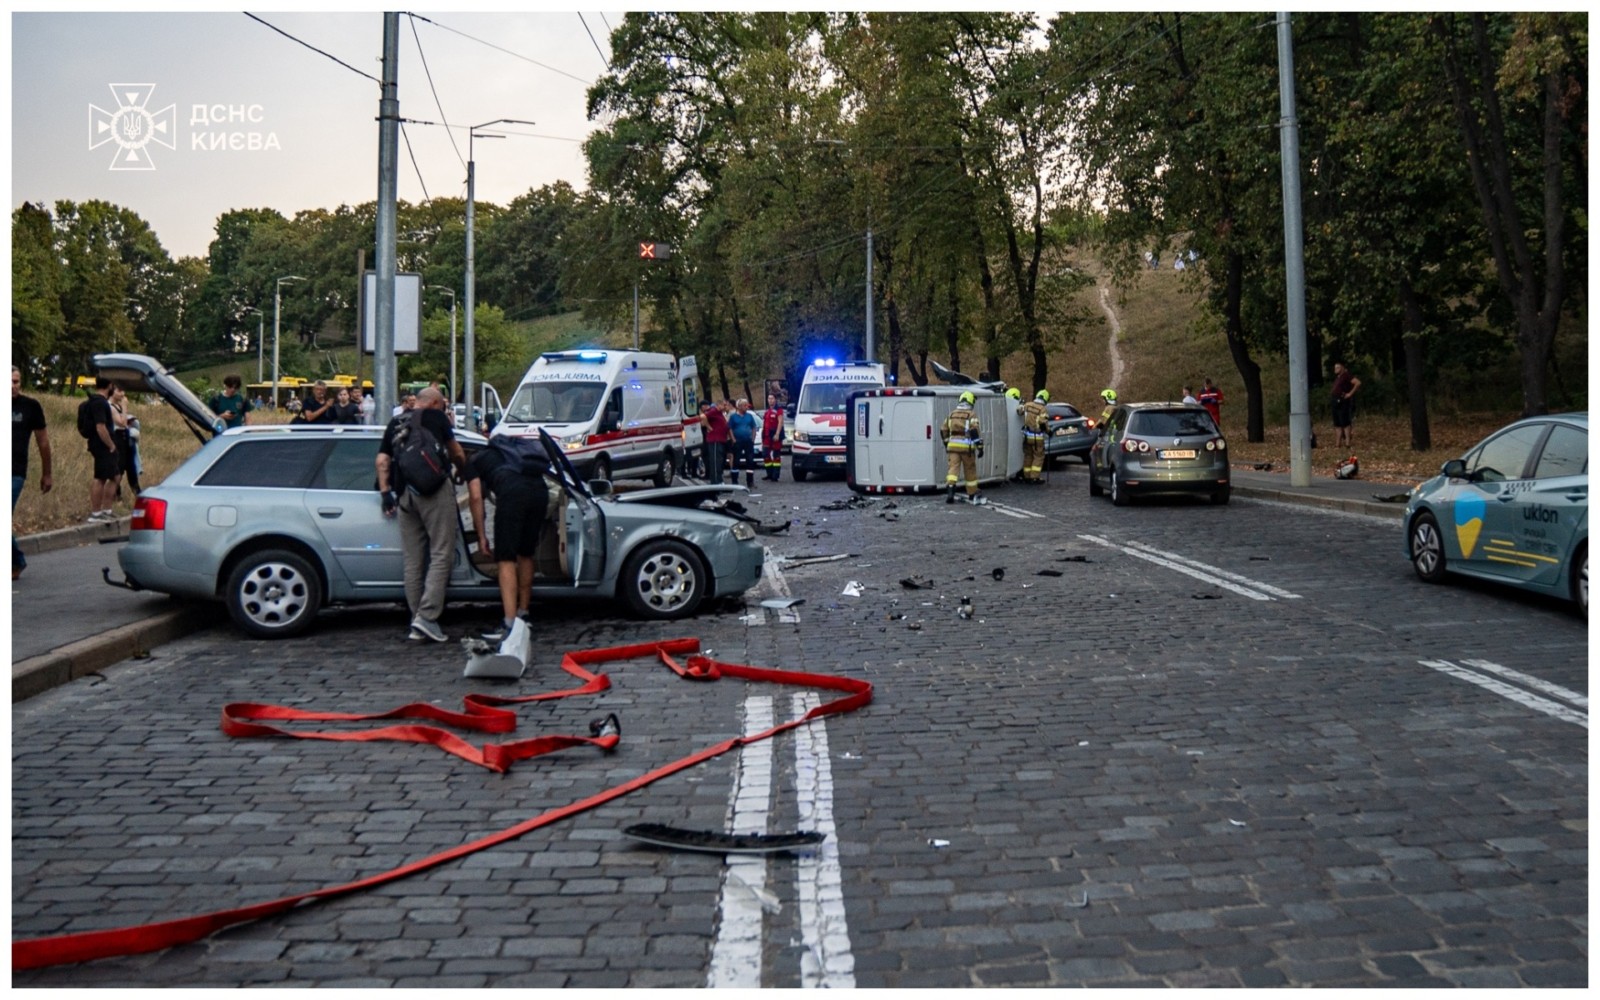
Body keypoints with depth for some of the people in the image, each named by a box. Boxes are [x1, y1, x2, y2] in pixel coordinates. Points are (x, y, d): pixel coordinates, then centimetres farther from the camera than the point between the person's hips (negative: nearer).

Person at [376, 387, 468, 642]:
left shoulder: (395, 423, 22)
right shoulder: (436, 417, 10)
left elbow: (382, 461, 13)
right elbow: (456, 453, 19)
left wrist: (385, 492, 11)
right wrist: (464, 471, 37)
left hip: (404, 493, 5)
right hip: (434, 488, -5)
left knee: (413, 560, 8)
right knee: (441, 554, -6)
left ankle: (417, 624, 10)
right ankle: (427, 616, -16)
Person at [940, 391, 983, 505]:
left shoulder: (952, 414, 11)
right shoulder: (971, 415, -5)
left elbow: (943, 430, 16)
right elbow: (975, 430, -15)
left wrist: (946, 443, 28)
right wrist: (980, 446, -12)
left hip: (953, 446, 3)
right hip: (966, 446, -3)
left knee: (953, 468, -3)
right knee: (970, 471, 10)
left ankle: (950, 489, -24)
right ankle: (972, 494, 21)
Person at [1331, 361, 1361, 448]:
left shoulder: (1346, 376, -9)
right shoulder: (1337, 377, 17)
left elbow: (1358, 382, -20)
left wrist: (1350, 393, -17)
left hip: (1343, 401, -9)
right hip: (1336, 401, 9)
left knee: (1345, 422, -10)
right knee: (1337, 423, 10)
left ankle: (1348, 441, -9)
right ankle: (1339, 441, 15)